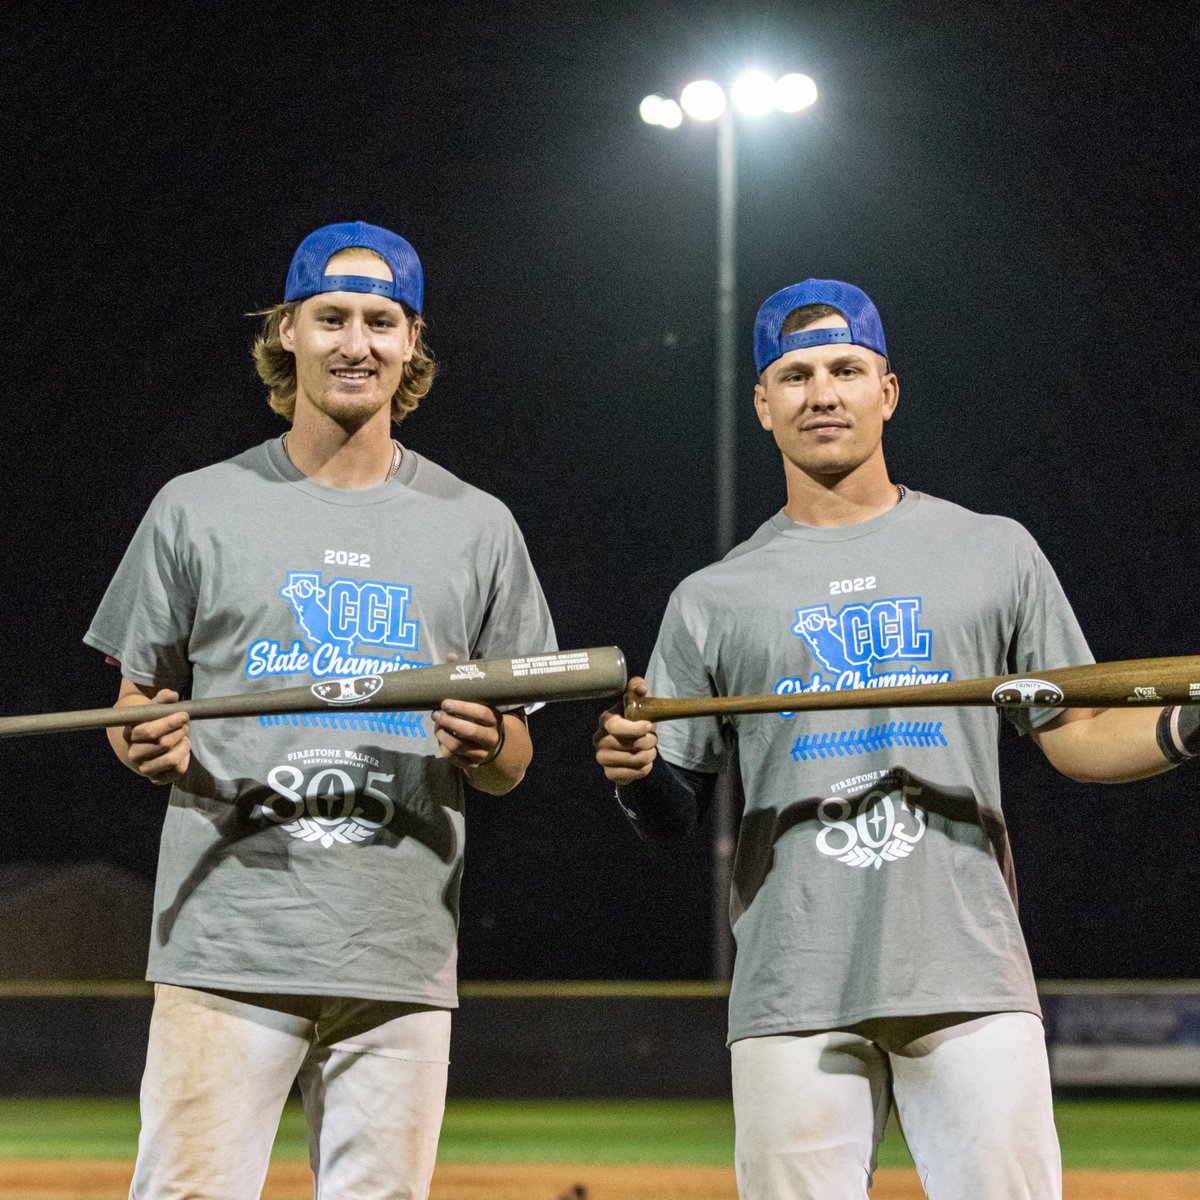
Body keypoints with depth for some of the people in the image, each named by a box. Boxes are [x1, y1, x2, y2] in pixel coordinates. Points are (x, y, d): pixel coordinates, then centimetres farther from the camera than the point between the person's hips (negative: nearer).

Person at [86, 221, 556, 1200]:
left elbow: (511, 765, 13)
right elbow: (135, 706, 12)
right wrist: (151, 745, -12)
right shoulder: (199, 509, 8)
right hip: (225, 950, -2)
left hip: (404, 962, 2)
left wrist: (482, 746, -10)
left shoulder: (476, 526, 11)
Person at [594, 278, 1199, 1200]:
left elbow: (1075, 734, 12)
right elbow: (676, 813, 13)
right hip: (795, 994, 1)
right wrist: (635, 770, -10)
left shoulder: (994, 552, 13)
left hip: (971, 984, 0)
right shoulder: (713, 599, 13)